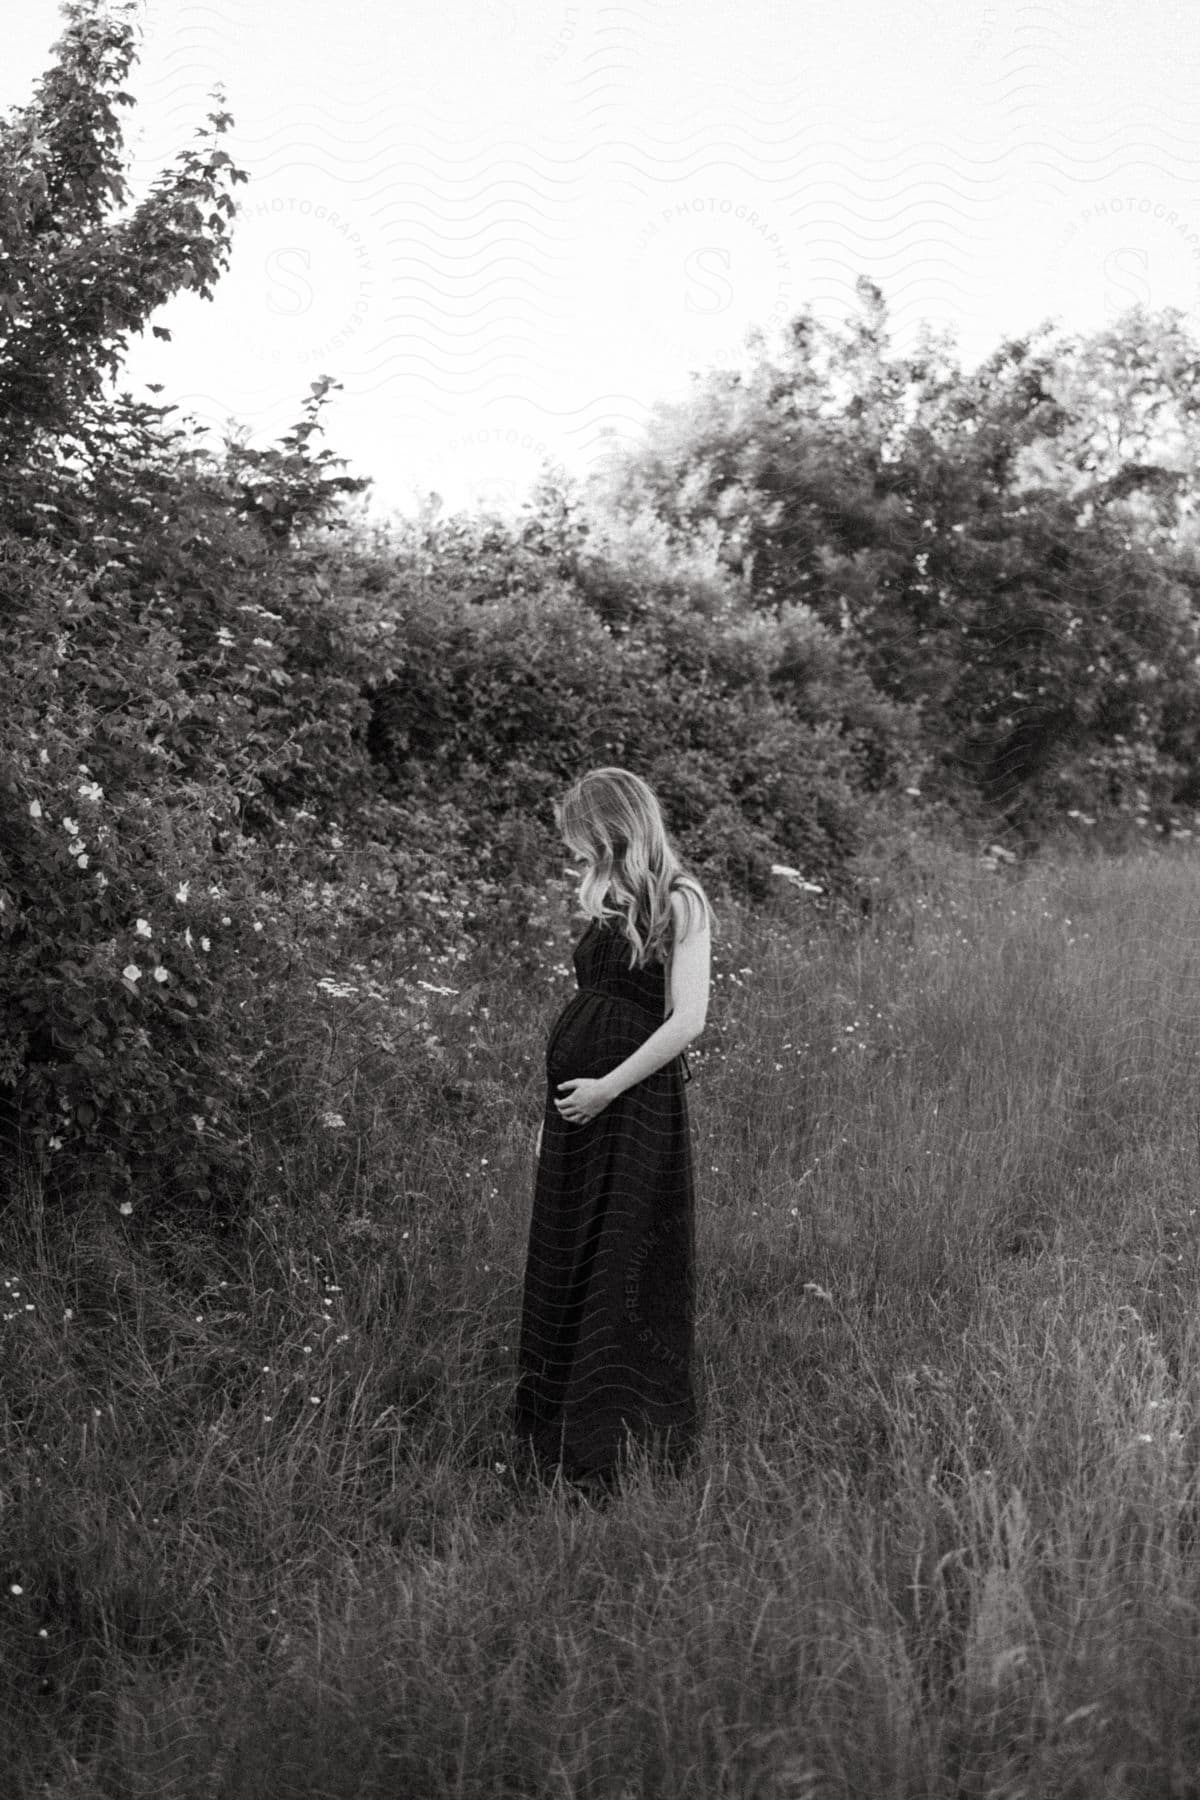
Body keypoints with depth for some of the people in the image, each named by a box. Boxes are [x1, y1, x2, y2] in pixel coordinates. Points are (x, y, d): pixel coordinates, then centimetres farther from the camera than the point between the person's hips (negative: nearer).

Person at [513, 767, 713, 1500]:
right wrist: (555, 1109, 12)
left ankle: (625, 1455, 9)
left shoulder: (679, 903, -7)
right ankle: (561, 1446, 22)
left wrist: (608, 1086, -15)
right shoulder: (610, 904, 14)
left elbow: (689, 1017, -15)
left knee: (627, 1281, -1)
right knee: (563, 1272, 11)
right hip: (577, 1105, 8)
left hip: (634, 1108, -8)